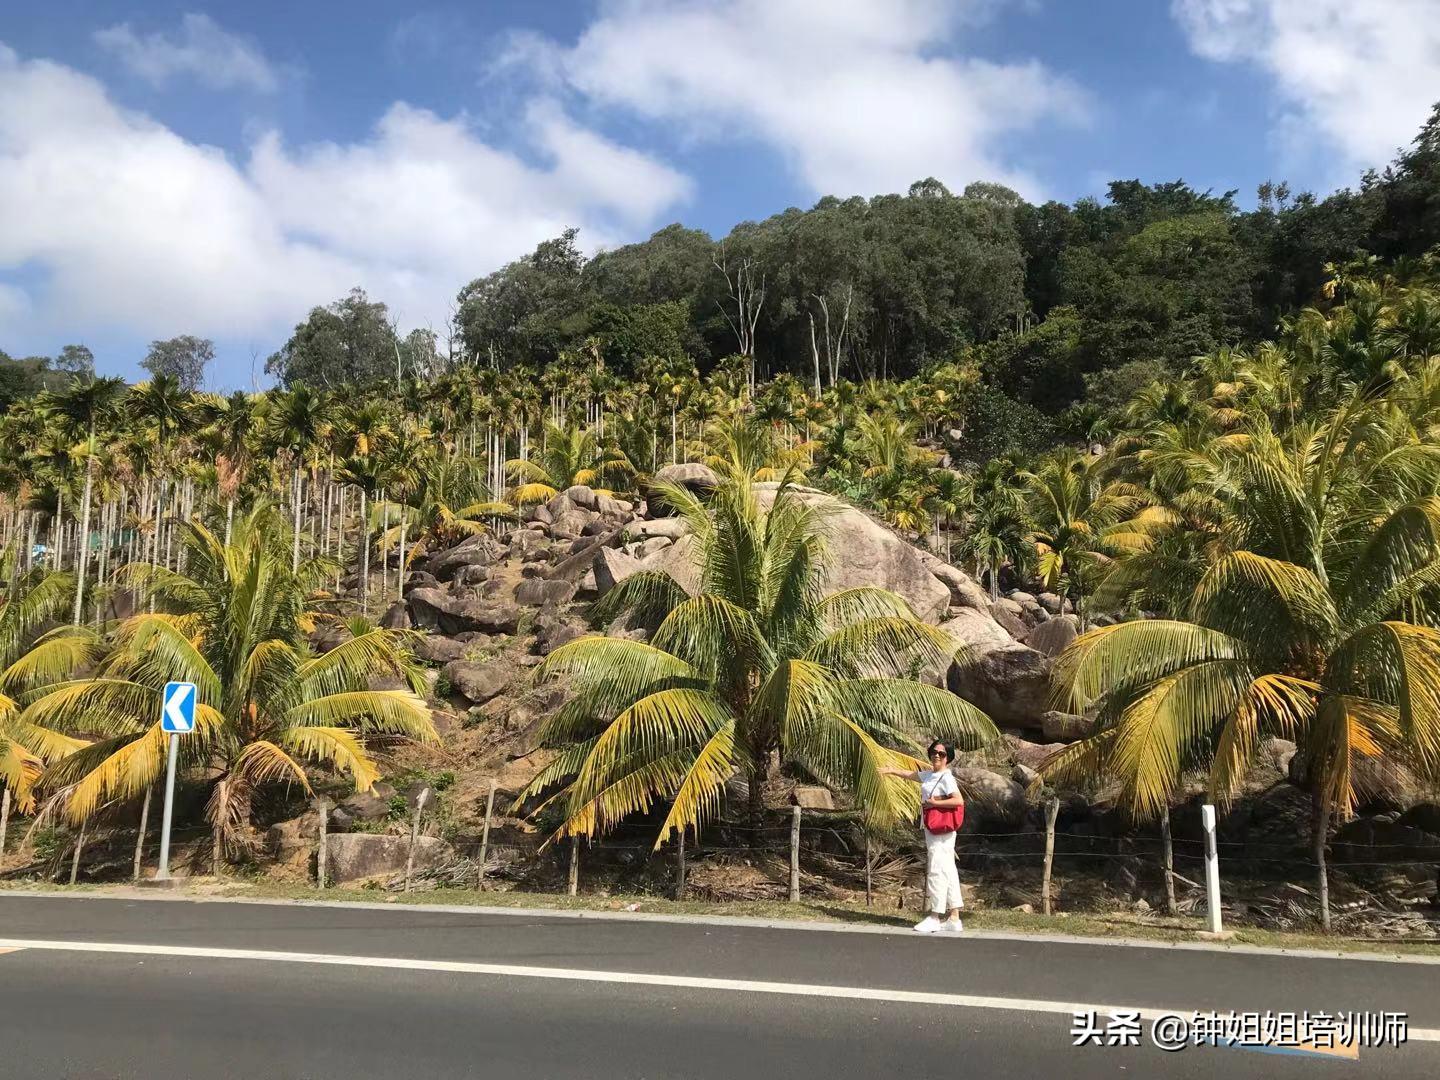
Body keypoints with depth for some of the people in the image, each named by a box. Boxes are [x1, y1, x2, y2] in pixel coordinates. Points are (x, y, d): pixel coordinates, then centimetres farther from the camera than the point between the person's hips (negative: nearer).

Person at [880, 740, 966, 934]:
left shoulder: (946, 778, -13)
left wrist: (935, 803, -18)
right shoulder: (928, 775, 14)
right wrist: (890, 771, 31)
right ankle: (954, 918, 14)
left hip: (941, 830, -9)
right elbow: (908, 775, 30)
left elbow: (959, 801, -22)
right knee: (947, 871, 10)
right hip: (932, 830, 9)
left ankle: (935, 917, -1)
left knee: (936, 871, -6)